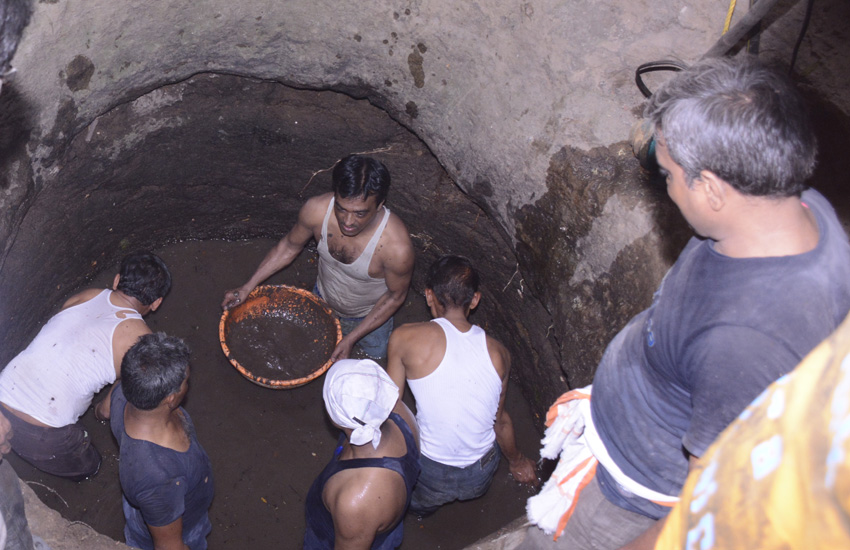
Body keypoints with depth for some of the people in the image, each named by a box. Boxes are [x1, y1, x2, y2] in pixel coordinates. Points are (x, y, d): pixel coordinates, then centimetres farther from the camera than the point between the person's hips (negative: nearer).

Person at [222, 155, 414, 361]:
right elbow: (289, 247, -11)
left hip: (370, 314, -2)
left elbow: (396, 296, -23)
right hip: (323, 300, 3)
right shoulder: (317, 210, -33)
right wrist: (247, 287, -11)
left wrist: (351, 339, -22)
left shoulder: (397, 246, -43)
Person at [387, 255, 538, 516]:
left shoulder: (406, 338, -15)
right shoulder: (498, 353, -7)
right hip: (481, 478, 1)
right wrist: (518, 461, 25)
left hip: (430, 475, 0)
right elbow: (500, 419, 6)